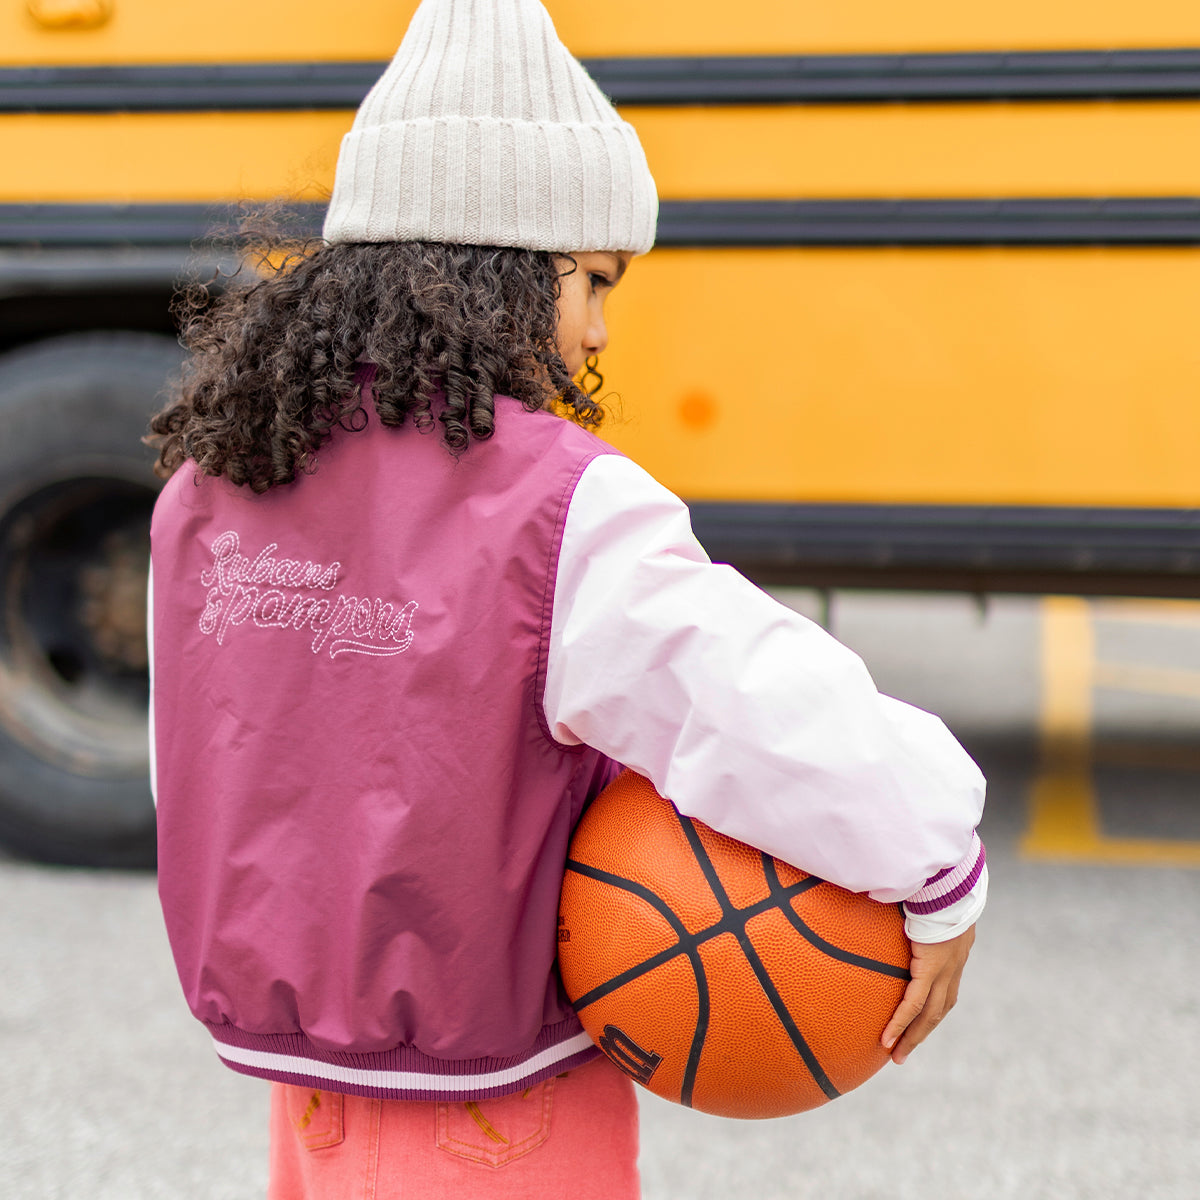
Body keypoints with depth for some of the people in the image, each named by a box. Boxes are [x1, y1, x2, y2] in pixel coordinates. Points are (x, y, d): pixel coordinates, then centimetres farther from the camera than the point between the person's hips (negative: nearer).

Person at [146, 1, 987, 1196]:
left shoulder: (209, 483, -2)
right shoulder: (562, 511, -22)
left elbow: (206, 793, 6)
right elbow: (785, 713, -27)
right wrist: (943, 881, -12)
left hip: (302, 1079, 6)